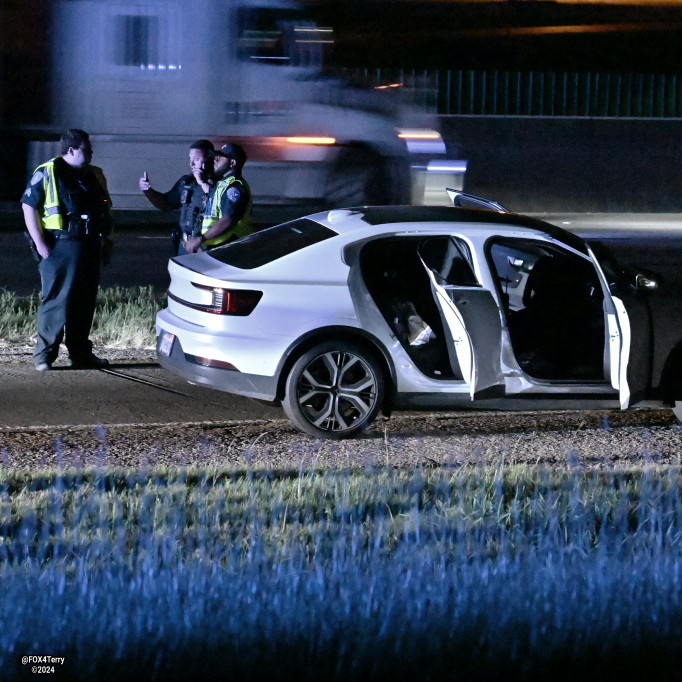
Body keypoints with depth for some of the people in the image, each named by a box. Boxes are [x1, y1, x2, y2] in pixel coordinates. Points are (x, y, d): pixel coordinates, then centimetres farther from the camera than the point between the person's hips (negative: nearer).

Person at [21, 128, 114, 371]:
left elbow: (106, 210, 23)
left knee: (85, 303, 9)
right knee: (56, 300, -7)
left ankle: (80, 353, 16)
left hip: (89, 247, 6)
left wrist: (108, 241, 15)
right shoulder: (47, 173, -3)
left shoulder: (94, 176, 16)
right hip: (60, 247, -6)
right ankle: (44, 353, -3)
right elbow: (29, 206, -6)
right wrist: (39, 242, -11)